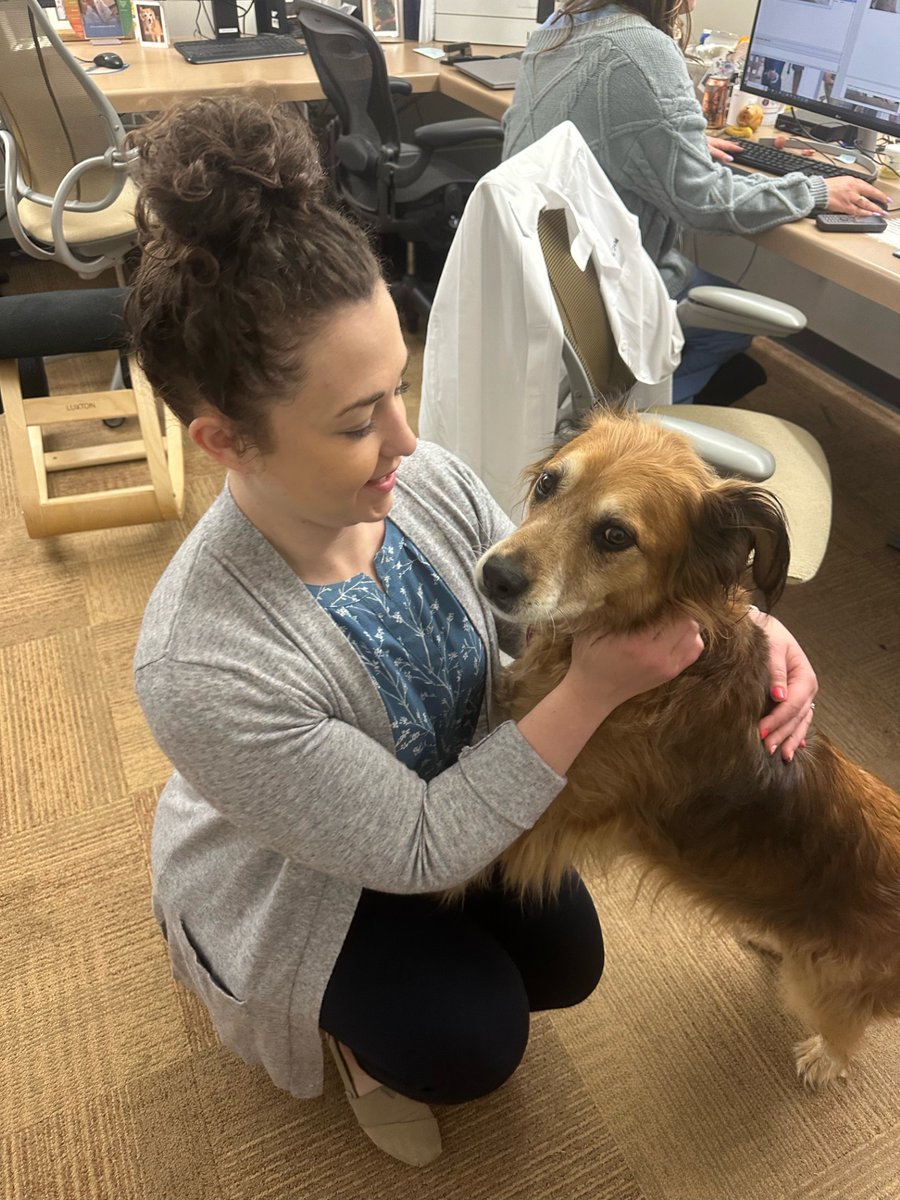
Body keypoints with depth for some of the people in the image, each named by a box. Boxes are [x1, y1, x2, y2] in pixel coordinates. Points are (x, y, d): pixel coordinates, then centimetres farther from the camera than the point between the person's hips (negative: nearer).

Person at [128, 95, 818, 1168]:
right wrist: (597, 690, -36)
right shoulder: (202, 667, -41)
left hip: (440, 793, 5)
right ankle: (354, 1023, 29)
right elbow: (415, 848, -30)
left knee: (567, 962, 10)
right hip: (290, 878, -4)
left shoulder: (429, 483, -26)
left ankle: (399, 965, 39)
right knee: (472, 1043, -7)